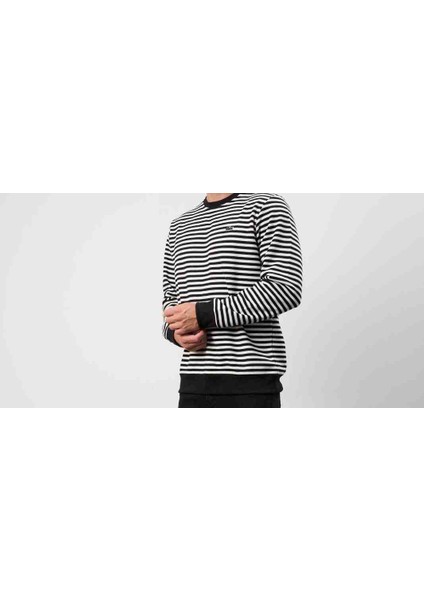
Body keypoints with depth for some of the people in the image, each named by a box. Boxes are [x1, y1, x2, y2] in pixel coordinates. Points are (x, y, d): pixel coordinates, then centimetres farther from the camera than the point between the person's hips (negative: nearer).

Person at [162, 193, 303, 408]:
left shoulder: (266, 205, 0)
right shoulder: (179, 225, 19)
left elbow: (285, 289, -12)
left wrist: (204, 314, -14)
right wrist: (176, 330, -2)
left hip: (251, 378, -5)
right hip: (194, 379, 6)